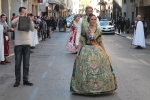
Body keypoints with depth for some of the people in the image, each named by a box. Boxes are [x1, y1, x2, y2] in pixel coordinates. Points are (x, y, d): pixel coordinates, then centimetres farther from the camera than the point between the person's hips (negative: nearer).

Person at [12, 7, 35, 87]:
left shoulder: (28, 21, 6)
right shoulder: (17, 21, -1)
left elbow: (32, 29, -9)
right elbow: (12, 22, -25)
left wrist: (30, 20, -23)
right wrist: (22, 16, -28)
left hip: (27, 44, 3)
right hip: (18, 44, -2)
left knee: (26, 64, 6)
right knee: (17, 64, 3)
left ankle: (25, 80, 15)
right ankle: (17, 80, 12)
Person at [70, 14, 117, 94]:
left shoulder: (98, 30, 5)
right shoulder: (84, 30, -2)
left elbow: (101, 42, 10)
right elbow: (81, 42, 0)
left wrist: (105, 53, 8)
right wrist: (78, 53, -5)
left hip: (98, 51, 2)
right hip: (86, 51, -2)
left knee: (99, 69, 1)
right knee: (86, 70, -2)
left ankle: (100, 86, 15)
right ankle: (86, 87, 11)